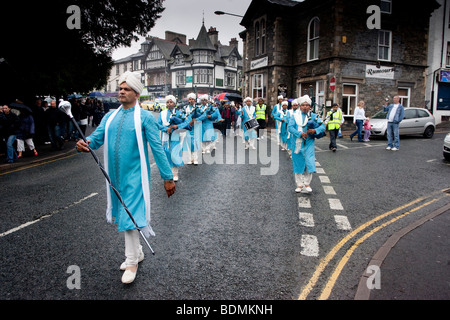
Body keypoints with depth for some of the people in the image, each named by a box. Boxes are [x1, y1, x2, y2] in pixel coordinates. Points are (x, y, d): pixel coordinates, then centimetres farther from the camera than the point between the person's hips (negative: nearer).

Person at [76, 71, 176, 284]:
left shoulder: (145, 117, -7)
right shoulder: (110, 116, 10)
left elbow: (157, 148, -8)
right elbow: (97, 137, 3)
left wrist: (168, 177, -10)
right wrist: (85, 143, -22)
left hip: (134, 176, -6)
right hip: (115, 175, 6)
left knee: (130, 217, -4)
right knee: (123, 216, 16)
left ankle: (131, 262, 14)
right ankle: (137, 252, 35)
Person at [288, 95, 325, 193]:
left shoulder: (314, 116, 7)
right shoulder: (295, 116, 5)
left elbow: (322, 126, -1)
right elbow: (290, 127, -8)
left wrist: (315, 130, -20)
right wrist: (300, 133, -21)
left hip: (309, 143, 0)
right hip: (298, 144, 0)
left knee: (309, 162, -6)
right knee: (298, 163, 7)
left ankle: (307, 184, 11)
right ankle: (300, 185, 18)